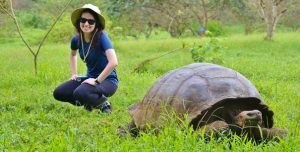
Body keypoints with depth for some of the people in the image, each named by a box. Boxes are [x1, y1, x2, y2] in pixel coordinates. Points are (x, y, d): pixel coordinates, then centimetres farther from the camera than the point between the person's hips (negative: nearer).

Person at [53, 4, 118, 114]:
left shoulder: (101, 37, -21)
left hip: (107, 79, -7)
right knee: (58, 93, -6)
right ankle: (90, 103, 11)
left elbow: (113, 62, -33)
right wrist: (74, 74, 13)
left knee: (80, 93, -32)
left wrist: (97, 80, -27)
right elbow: (73, 54, 24)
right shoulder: (77, 39, -2)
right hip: (91, 77, 7)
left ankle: (103, 103, -4)